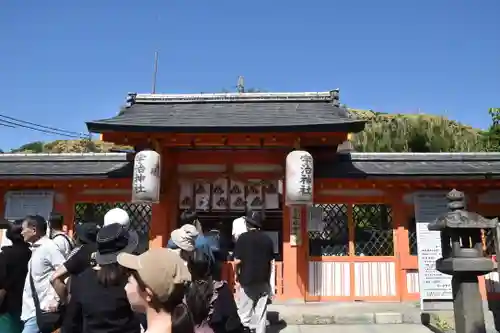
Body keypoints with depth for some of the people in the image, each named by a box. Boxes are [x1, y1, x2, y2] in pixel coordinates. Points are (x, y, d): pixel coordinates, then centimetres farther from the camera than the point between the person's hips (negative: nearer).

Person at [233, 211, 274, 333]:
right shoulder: (267, 239, 3)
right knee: (261, 312, 11)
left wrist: (237, 273, 6)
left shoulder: (243, 238, -10)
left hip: (247, 279, -4)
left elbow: (237, 261, -12)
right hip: (263, 280, 4)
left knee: (244, 312, 6)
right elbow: (271, 261, 8)